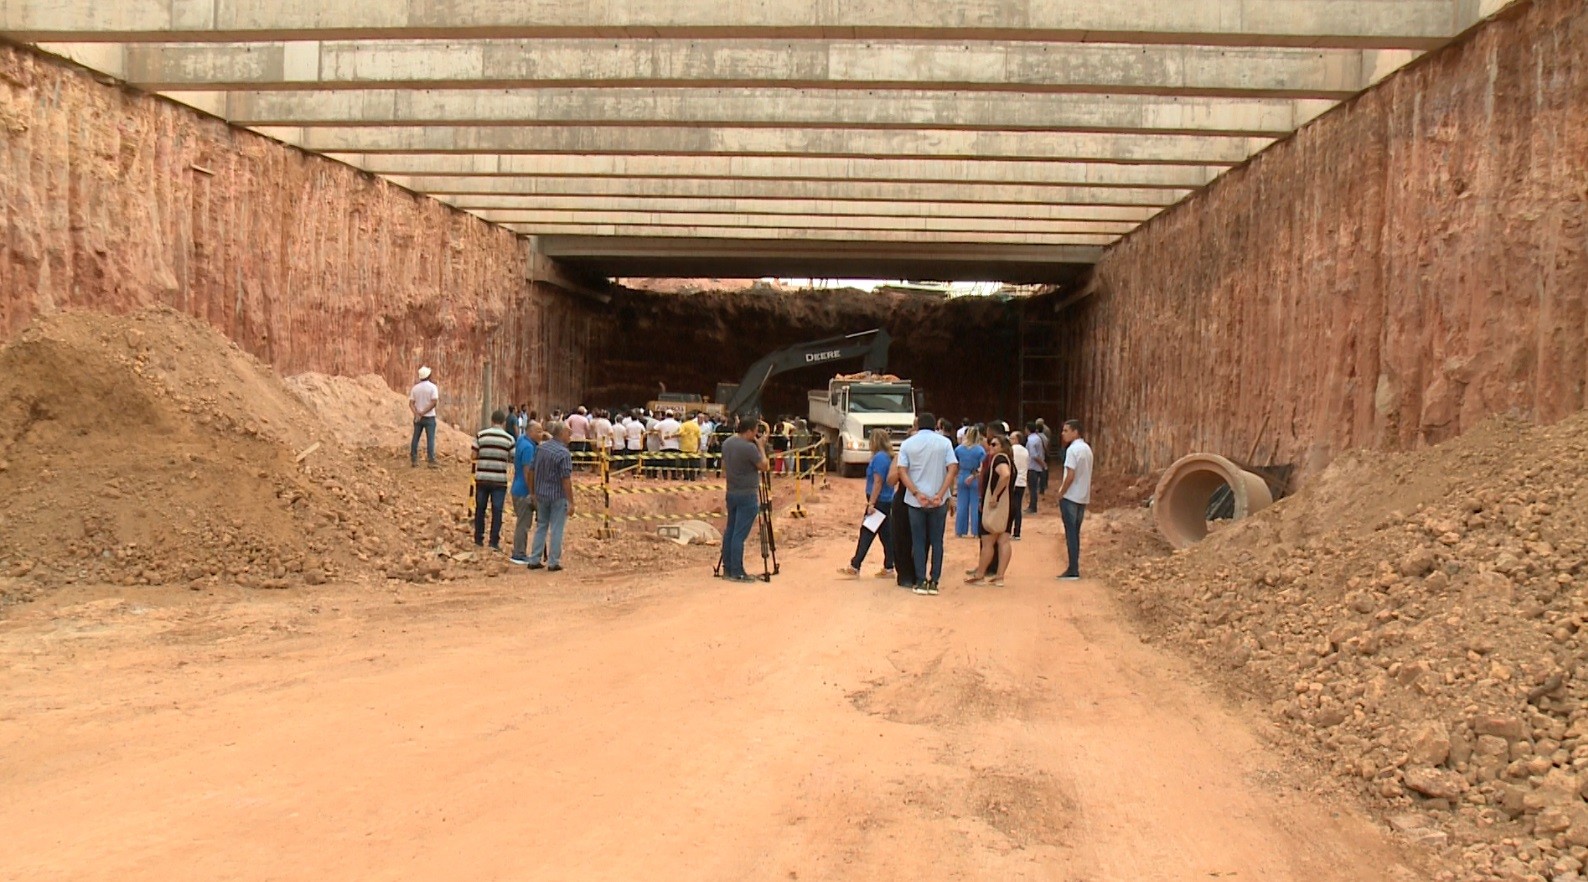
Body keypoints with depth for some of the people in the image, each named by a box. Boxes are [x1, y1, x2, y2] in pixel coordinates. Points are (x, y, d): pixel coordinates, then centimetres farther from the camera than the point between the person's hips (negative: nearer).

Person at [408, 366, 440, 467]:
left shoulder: (415, 388, 5)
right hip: (429, 417, -4)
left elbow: (411, 403, -2)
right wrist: (424, 412, -13)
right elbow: (434, 402, -17)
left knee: (415, 439, 9)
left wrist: (417, 414, -12)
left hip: (418, 418, 4)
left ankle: (413, 461, 10)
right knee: (430, 439, -2)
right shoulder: (433, 387, -8)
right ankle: (431, 461, -7)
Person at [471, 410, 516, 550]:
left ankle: (478, 539, 22)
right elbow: (513, 459, -2)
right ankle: (494, 542, 2)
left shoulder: (481, 435, -1)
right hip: (499, 479, -2)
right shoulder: (509, 438, -3)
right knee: (497, 511, 3)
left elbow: (474, 455, 0)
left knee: (480, 509, 14)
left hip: (482, 478, 2)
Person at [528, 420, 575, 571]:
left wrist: (534, 493, 19)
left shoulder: (541, 447, 3)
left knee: (541, 527, 16)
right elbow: (566, 480, -19)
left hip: (541, 494, 6)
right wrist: (571, 502, -14)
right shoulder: (563, 453, -18)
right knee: (556, 529, 3)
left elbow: (534, 471, 10)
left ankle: (534, 560, 18)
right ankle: (553, 562, 8)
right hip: (558, 496, -6)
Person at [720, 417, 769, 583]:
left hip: (731, 493, 8)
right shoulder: (749, 447, -19)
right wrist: (761, 447, -3)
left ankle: (727, 568, 18)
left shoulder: (726, 443, 6)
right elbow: (765, 467, -10)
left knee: (729, 531, 12)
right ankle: (737, 572, -4)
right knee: (740, 535, -6)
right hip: (747, 496, -8)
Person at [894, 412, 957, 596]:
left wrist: (917, 494, -12)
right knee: (937, 541, 9)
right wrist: (940, 495, -13)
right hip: (938, 501, 0)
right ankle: (934, 582, 8)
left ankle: (921, 582, 6)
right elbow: (953, 469, -8)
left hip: (915, 500, 0)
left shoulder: (907, 444, 2)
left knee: (918, 541, 7)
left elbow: (902, 472, -7)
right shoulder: (944, 442, 1)